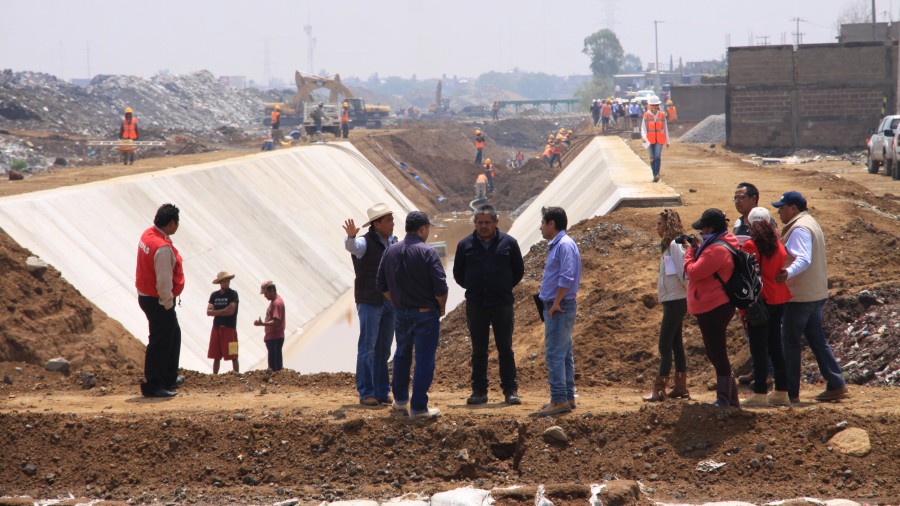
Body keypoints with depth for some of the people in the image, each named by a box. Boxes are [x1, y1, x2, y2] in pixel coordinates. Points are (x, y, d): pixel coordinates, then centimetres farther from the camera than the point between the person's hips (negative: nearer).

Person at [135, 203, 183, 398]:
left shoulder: (148, 235, 4)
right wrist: (167, 303, -15)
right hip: (158, 301, -10)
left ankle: (169, 378, 34)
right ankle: (152, 386, 3)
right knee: (160, 342, -2)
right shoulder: (163, 248, -27)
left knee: (173, 334, 24)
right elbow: (164, 281, -27)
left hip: (145, 296, 10)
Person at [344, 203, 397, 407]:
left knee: (383, 349, 11)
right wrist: (350, 237, -52)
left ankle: (382, 391, 16)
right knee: (367, 348, -4)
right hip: (369, 302, -6)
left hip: (390, 302, 6)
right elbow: (352, 247, -31)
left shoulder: (393, 243, 11)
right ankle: (366, 393, -1)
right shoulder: (365, 242, -9)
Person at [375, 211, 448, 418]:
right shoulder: (428, 252, -15)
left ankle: (400, 399, 30)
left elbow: (381, 284, 7)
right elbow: (440, 287, -18)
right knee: (424, 359, 0)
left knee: (402, 355, 22)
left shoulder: (391, 251, 2)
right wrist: (441, 308, -1)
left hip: (401, 313, 5)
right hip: (425, 313, -5)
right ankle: (418, 407, 0)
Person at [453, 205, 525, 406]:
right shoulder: (466, 245, 2)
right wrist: (474, 289, 11)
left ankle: (510, 391, 7)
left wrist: (504, 288, 9)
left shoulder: (509, 243, 0)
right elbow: (458, 273, 14)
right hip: (475, 307, 1)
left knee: (505, 349, 2)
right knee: (478, 351, 7)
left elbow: (518, 271, 10)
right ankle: (479, 391, 12)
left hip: (502, 305, -1)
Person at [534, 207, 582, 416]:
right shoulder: (556, 245, 17)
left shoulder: (565, 245, -14)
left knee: (554, 354, -11)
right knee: (564, 355, 13)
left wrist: (556, 303, -19)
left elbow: (567, 277, -23)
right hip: (557, 307, 11)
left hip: (559, 308, -11)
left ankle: (559, 400, -13)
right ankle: (568, 397, 19)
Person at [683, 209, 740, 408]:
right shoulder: (724, 244, 13)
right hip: (715, 307, 11)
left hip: (714, 309, -11)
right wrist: (697, 248, 7)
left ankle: (724, 400, 1)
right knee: (715, 352, 18)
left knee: (717, 353, -5)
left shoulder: (716, 251, -22)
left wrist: (691, 249, -5)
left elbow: (693, 272, -21)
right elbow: (705, 267, 20)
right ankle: (731, 397, 24)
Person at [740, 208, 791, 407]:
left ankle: (760, 394, -4)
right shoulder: (778, 245, 8)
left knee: (759, 348, -3)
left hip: (759, 300, -7)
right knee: (775, 346, 13)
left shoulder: (750, 246, -11)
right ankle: (781, 392, 16)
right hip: (778, 299, 7)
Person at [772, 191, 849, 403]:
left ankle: (790, 392, -1)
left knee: (790, 341, -4)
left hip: (800, 296, -10)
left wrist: (788, 273, -48)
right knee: (817, 340, 13)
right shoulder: (810, 223, 17)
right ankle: (837, 385, 12)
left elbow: (804, 260, -31)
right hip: (816, 294, 10)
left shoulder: (799, 228, -16)